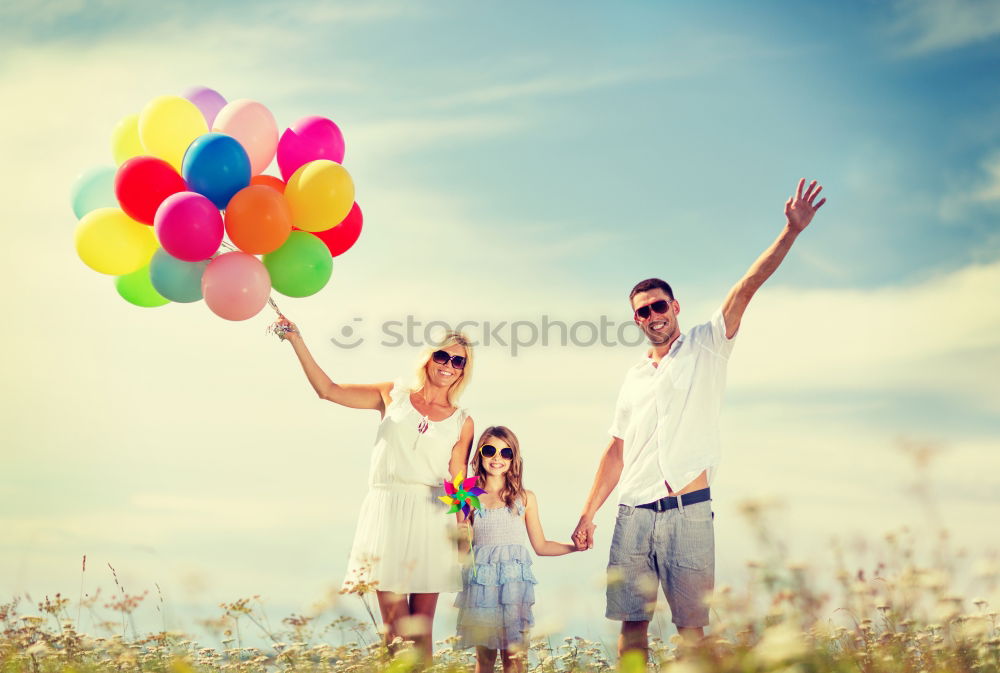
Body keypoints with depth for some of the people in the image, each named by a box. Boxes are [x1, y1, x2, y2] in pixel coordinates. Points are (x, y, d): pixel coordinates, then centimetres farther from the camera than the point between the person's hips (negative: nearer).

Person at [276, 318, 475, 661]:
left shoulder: (462, 422, 9)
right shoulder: (394, 395, 10)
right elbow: (328, 389, 8)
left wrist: (463, 535, -5)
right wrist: (297, 341, 2)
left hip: (431, 520, 1)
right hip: (387, 514, -1)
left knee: (421, 628, 3)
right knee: (395, 627, -5)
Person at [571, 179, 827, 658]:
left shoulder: (706, 346, 8)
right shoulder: (633, 379, 19)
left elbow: (747, 288, -4)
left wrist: (791, 231, -14)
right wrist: (587, 516, 13)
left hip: (688, 511, -4)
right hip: (633, 514, 4)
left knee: (691, 627, -5)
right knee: (631, 625, 3)